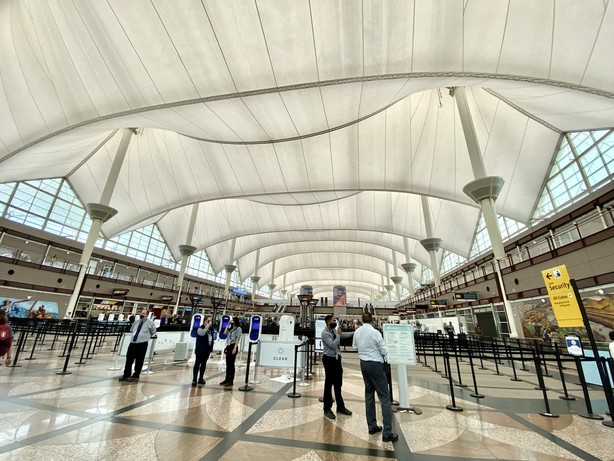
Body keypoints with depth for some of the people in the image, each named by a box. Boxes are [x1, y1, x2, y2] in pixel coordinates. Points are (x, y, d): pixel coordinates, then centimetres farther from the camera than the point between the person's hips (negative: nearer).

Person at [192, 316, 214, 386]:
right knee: (197, 364, -1)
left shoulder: (211, 329, 9)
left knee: (203, 364, 12)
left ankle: (201, 379, 21)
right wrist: (208, 326, -32)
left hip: (207, 350, 6)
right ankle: (194, 380, 6)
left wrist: (211, 348, 12)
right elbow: (202, 333, -33)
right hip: (200, 350, -6)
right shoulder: (200, 328, -10)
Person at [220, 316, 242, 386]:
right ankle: (227, 379, 20)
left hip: (233, 346, -7)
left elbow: (237, 339, -14)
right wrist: (228, 325, 8)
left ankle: (231, 380, 5)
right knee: (228, 364, 11)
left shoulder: (238, 329, -8)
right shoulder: (231, 328, 14)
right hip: (229, 346, 7)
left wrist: (235, 348, -20)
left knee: (231, 364, -3)